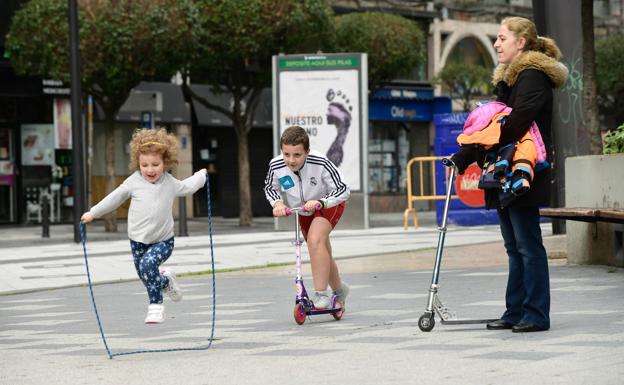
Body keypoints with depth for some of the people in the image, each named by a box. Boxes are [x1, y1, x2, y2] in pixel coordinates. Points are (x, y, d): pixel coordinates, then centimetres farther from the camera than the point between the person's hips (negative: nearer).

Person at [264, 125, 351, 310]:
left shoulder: (320, 163, -36)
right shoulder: (276, 166, -27)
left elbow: (343, 189, -29)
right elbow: (270, 187, -3)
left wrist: (319, 202, -42)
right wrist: (277, 203, -22)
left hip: (328, 204, -5)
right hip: (303, 211, 5)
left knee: (315, 239, -31)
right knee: (322, 256, 15)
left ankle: (321, 294, -25)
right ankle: (339, 290, 42)